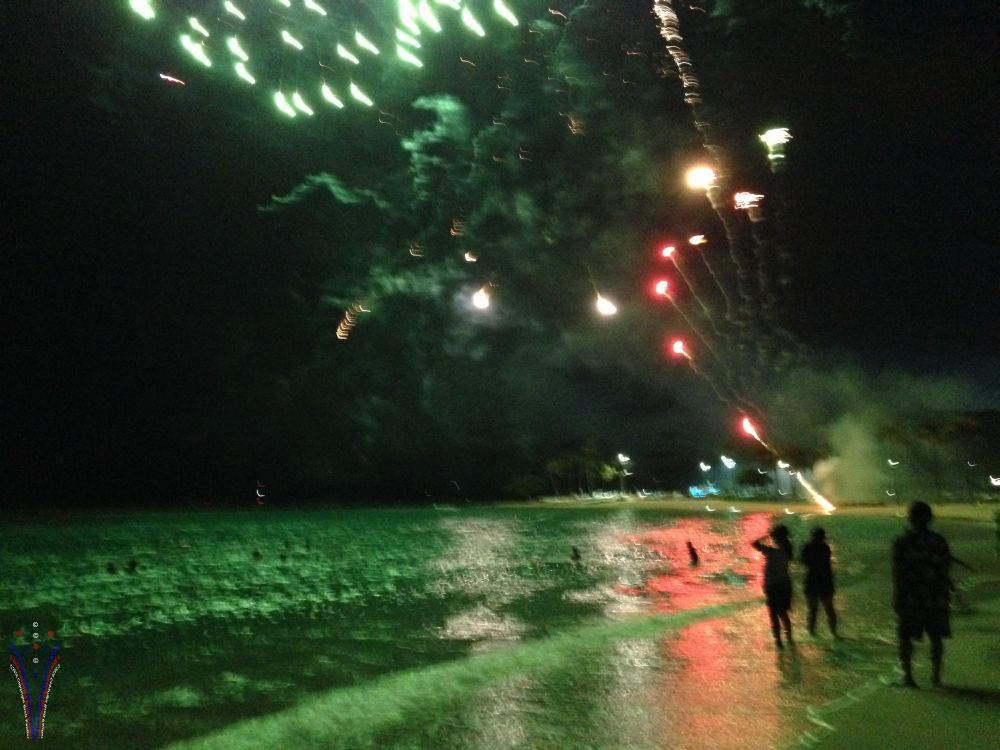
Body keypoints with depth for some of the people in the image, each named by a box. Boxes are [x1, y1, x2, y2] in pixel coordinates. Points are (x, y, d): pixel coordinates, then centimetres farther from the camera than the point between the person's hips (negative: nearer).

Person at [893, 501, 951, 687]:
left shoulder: (901, 543, -9)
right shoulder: (938, 542, -2)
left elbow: (898, 575, -8)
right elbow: (945, 571, 1)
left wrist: (897, 600, -1)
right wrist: (945, 595, 12)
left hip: (910, 598, -2)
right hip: (934, 597, 2)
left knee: (905, 637, 6)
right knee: (935, 637, 14)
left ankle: (907, 675, 4)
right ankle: (936, 675, 18)